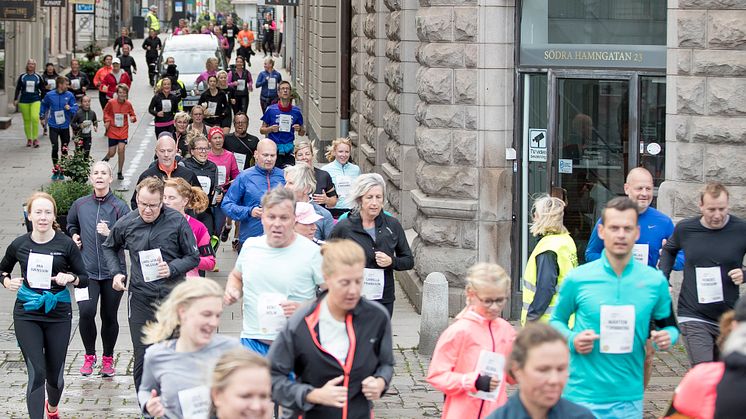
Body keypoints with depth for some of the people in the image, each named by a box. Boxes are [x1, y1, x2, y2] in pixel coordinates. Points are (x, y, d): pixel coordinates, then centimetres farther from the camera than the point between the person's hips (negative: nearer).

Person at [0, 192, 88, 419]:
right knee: (36, 373, -12)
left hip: (58, 315, 0)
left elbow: (84, 279, 1)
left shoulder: (66, 244, -5)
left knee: (55, 374, 12)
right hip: (27, 315, 0)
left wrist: (70, 278, -19)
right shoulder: (19, 245, -1)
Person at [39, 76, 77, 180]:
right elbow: (44, 105, 14)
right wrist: (42, 117, 17)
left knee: (64, 150, 6)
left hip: (65, 126, 1)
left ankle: (62, 172, 19)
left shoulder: (69, 95, -5)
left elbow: (75, 108, -4)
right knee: (55, 149, -6)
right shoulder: (50, 95, -5)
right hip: (53, 126, -1)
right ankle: (55, 171, 8)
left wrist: (70, 108, -25)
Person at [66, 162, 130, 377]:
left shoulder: (120, 207, -5)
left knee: (109, 317, 7)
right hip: (87, 270, 1)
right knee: (86, 311, -15)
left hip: (113, 270, -1)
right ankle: (89, 355, 7)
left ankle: (108, 359, 26)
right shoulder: (80, 205, 5)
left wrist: (110, 233, -24)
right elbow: (71, 224, 27)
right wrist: (74, 236, 8)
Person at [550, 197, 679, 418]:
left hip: (629, 398, 2)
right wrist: (572, 340, -11)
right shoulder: (578, 279, -2)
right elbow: (556, 321, 10)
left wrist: (667, 337, -10)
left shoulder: (655, 281, 1)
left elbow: (669, 325, 13)